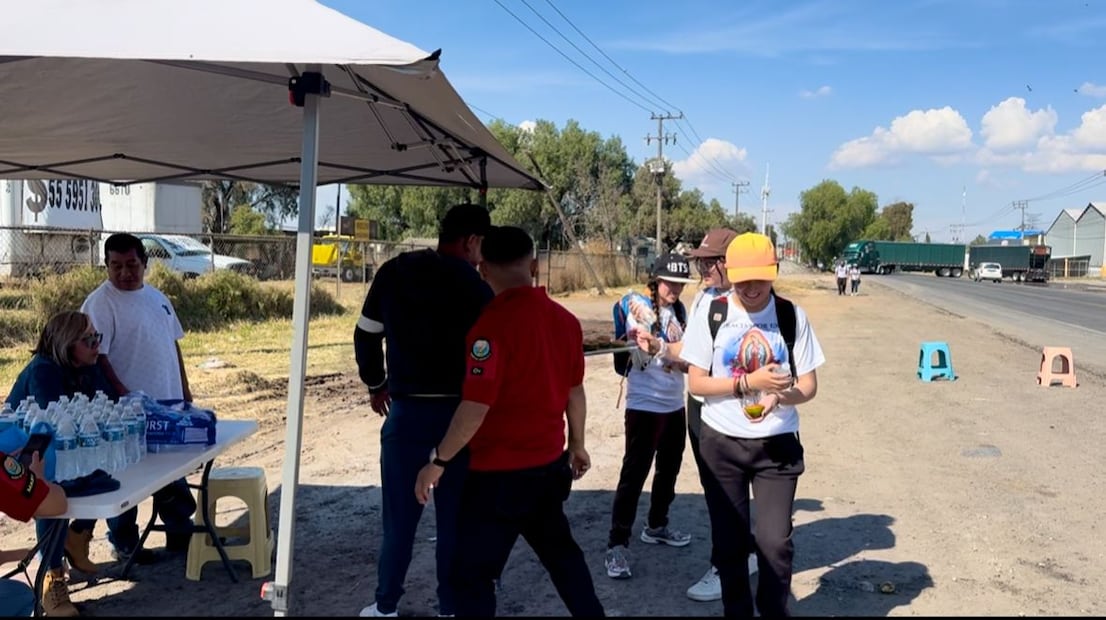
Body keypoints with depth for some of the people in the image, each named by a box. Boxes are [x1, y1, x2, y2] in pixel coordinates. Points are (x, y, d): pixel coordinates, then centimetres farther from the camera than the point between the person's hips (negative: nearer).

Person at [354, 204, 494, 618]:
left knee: (400, 513, 13)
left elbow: (366, 335, 9)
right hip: (461, 411, -1)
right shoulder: (475, 285, -6)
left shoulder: (394, 273, 2)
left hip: (407, 410, 2)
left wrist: (376, 384, 23)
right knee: (455, 515, 10)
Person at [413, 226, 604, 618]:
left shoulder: (493, 323, -20)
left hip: (500, 472, -7)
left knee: (472, 572, 5)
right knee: (559, 549, 27)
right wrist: (576, 444, 24)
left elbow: (477, 405, -24)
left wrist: (439, 461, -14)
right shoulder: (565, 320, 1)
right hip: (550, 464, 7)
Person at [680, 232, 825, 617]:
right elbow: (696, 382, -6)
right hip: (722, 443, 0)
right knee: (729, 540, 10)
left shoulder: (792, 316, -4)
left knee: (775, 541, -4)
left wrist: (786, 394, -23)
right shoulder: (711, 314, -7)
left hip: (777, 445, 0)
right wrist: (748, 382, -19)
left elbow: (809, 385, -1)